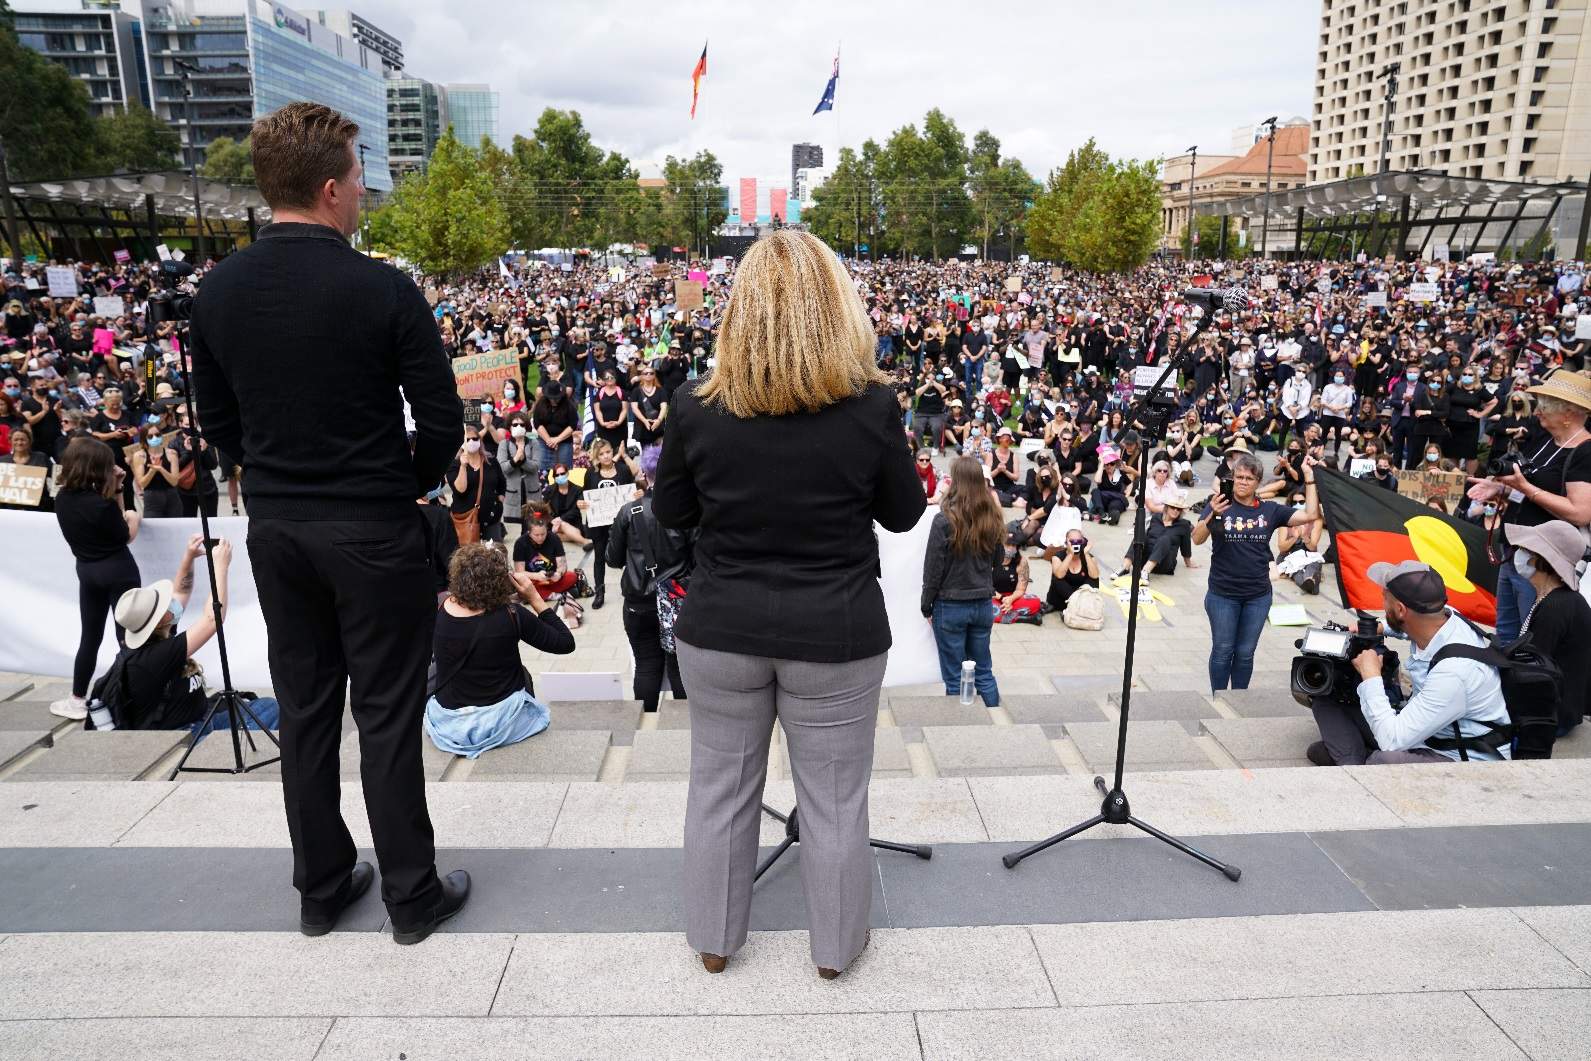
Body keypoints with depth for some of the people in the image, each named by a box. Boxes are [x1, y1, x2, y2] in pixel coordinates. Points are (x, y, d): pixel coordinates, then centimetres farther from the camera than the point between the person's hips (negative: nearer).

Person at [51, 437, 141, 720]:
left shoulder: (62, 499, -1)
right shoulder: (101, 503, -23)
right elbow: (126, 537, -11)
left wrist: (116, 489, 0)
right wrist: (133, 517, 8)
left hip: (87, 570, 7)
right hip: (118, 571, -6)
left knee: (89, 636, 16)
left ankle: (77, 700, 20)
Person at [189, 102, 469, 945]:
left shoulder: (217, 291, 1)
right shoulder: (383, 290, -15)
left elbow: (216, 419, 8)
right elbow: (441, 419, -12)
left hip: (274, 528, 5)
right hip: (374, 533, -5)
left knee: (304, 709, 16)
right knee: (386, 716, 6)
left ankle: (320, 888, 30)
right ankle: (412, 896, 20)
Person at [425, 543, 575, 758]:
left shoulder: (441, 612, -13)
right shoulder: (511, 616, -21)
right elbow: (566, 643, -11)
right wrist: (535, 598, -11)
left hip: (447, 723, 2)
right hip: (500, 723, -2)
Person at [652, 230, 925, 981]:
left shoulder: (697, 406, -11)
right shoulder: (870, 404, -14)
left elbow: (670, 513, 2)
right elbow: (905, 513, -1)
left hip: (721, 632, 2)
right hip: (835, 637, -1)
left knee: (720, 785, 20)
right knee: (833, 797, 17)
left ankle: (713, 938, 40)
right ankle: (836, 944, 37)